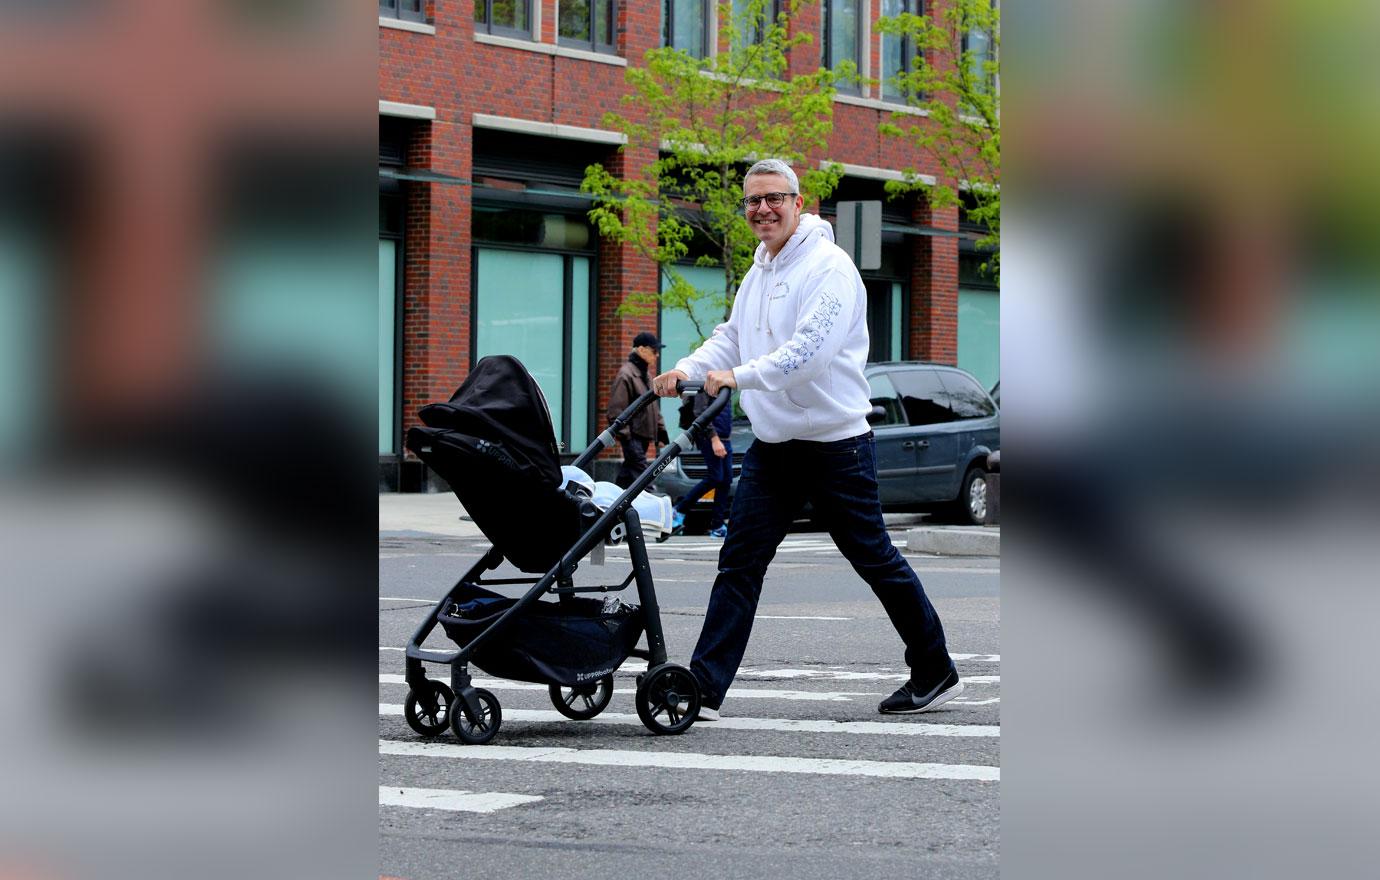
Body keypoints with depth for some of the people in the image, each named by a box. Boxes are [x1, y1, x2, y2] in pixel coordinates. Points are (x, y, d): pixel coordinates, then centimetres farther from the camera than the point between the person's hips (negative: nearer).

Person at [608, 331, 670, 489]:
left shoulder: (645, 373, 16)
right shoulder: (626, 374, -13)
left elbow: (652, 406, 22)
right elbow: (617, 409, -17)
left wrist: (660, 429, 17)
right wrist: (624, 433, -20)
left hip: (644, 435, 9)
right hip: (633, 435, -9)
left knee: (627, 474, 13)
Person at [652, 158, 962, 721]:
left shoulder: (828, 265, -14)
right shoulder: (758, 272, 14)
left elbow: (810, 347, -26)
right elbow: (731, 336, 17)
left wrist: (740, 376, -33)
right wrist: (688, 369, -2)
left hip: (836, 443, -7)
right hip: (772, 444, 7)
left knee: (873, 558, 3)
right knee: (739, 562, -1)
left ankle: (937, 674, 18)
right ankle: (703, 689, -3)